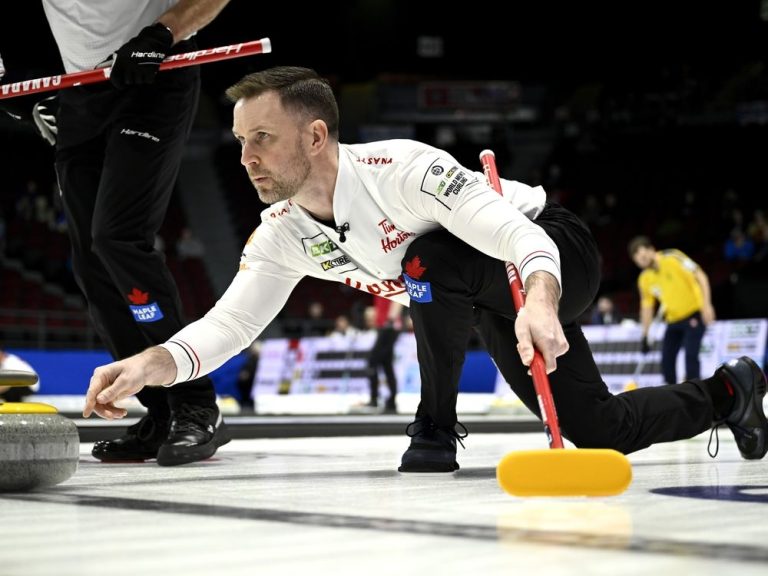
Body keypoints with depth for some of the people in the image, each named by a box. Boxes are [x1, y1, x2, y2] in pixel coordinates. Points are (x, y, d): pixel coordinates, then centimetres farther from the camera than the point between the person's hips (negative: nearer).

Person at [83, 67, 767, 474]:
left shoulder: (403, 169, -34)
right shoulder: (281, 236, -11)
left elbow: (525, 237, -37)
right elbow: (231, 321, -17)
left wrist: (538, 302, -58)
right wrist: (155, 363, -36)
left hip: (555, 255, -7)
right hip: (485, 300, 8)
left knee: (429, 257, -37)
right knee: (603, 431, 7)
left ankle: (435, 439, -20)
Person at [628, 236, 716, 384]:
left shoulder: (672, 257, -14)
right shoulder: (644, 279, 4)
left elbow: (700, 276, -16)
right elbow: (647, 307, 13)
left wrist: (707, 305, -23)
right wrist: (645, 336, 11)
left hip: (694, 315, -6)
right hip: (673, 320, 6)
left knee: (690, 355, -17)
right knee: (666, 359, 2)